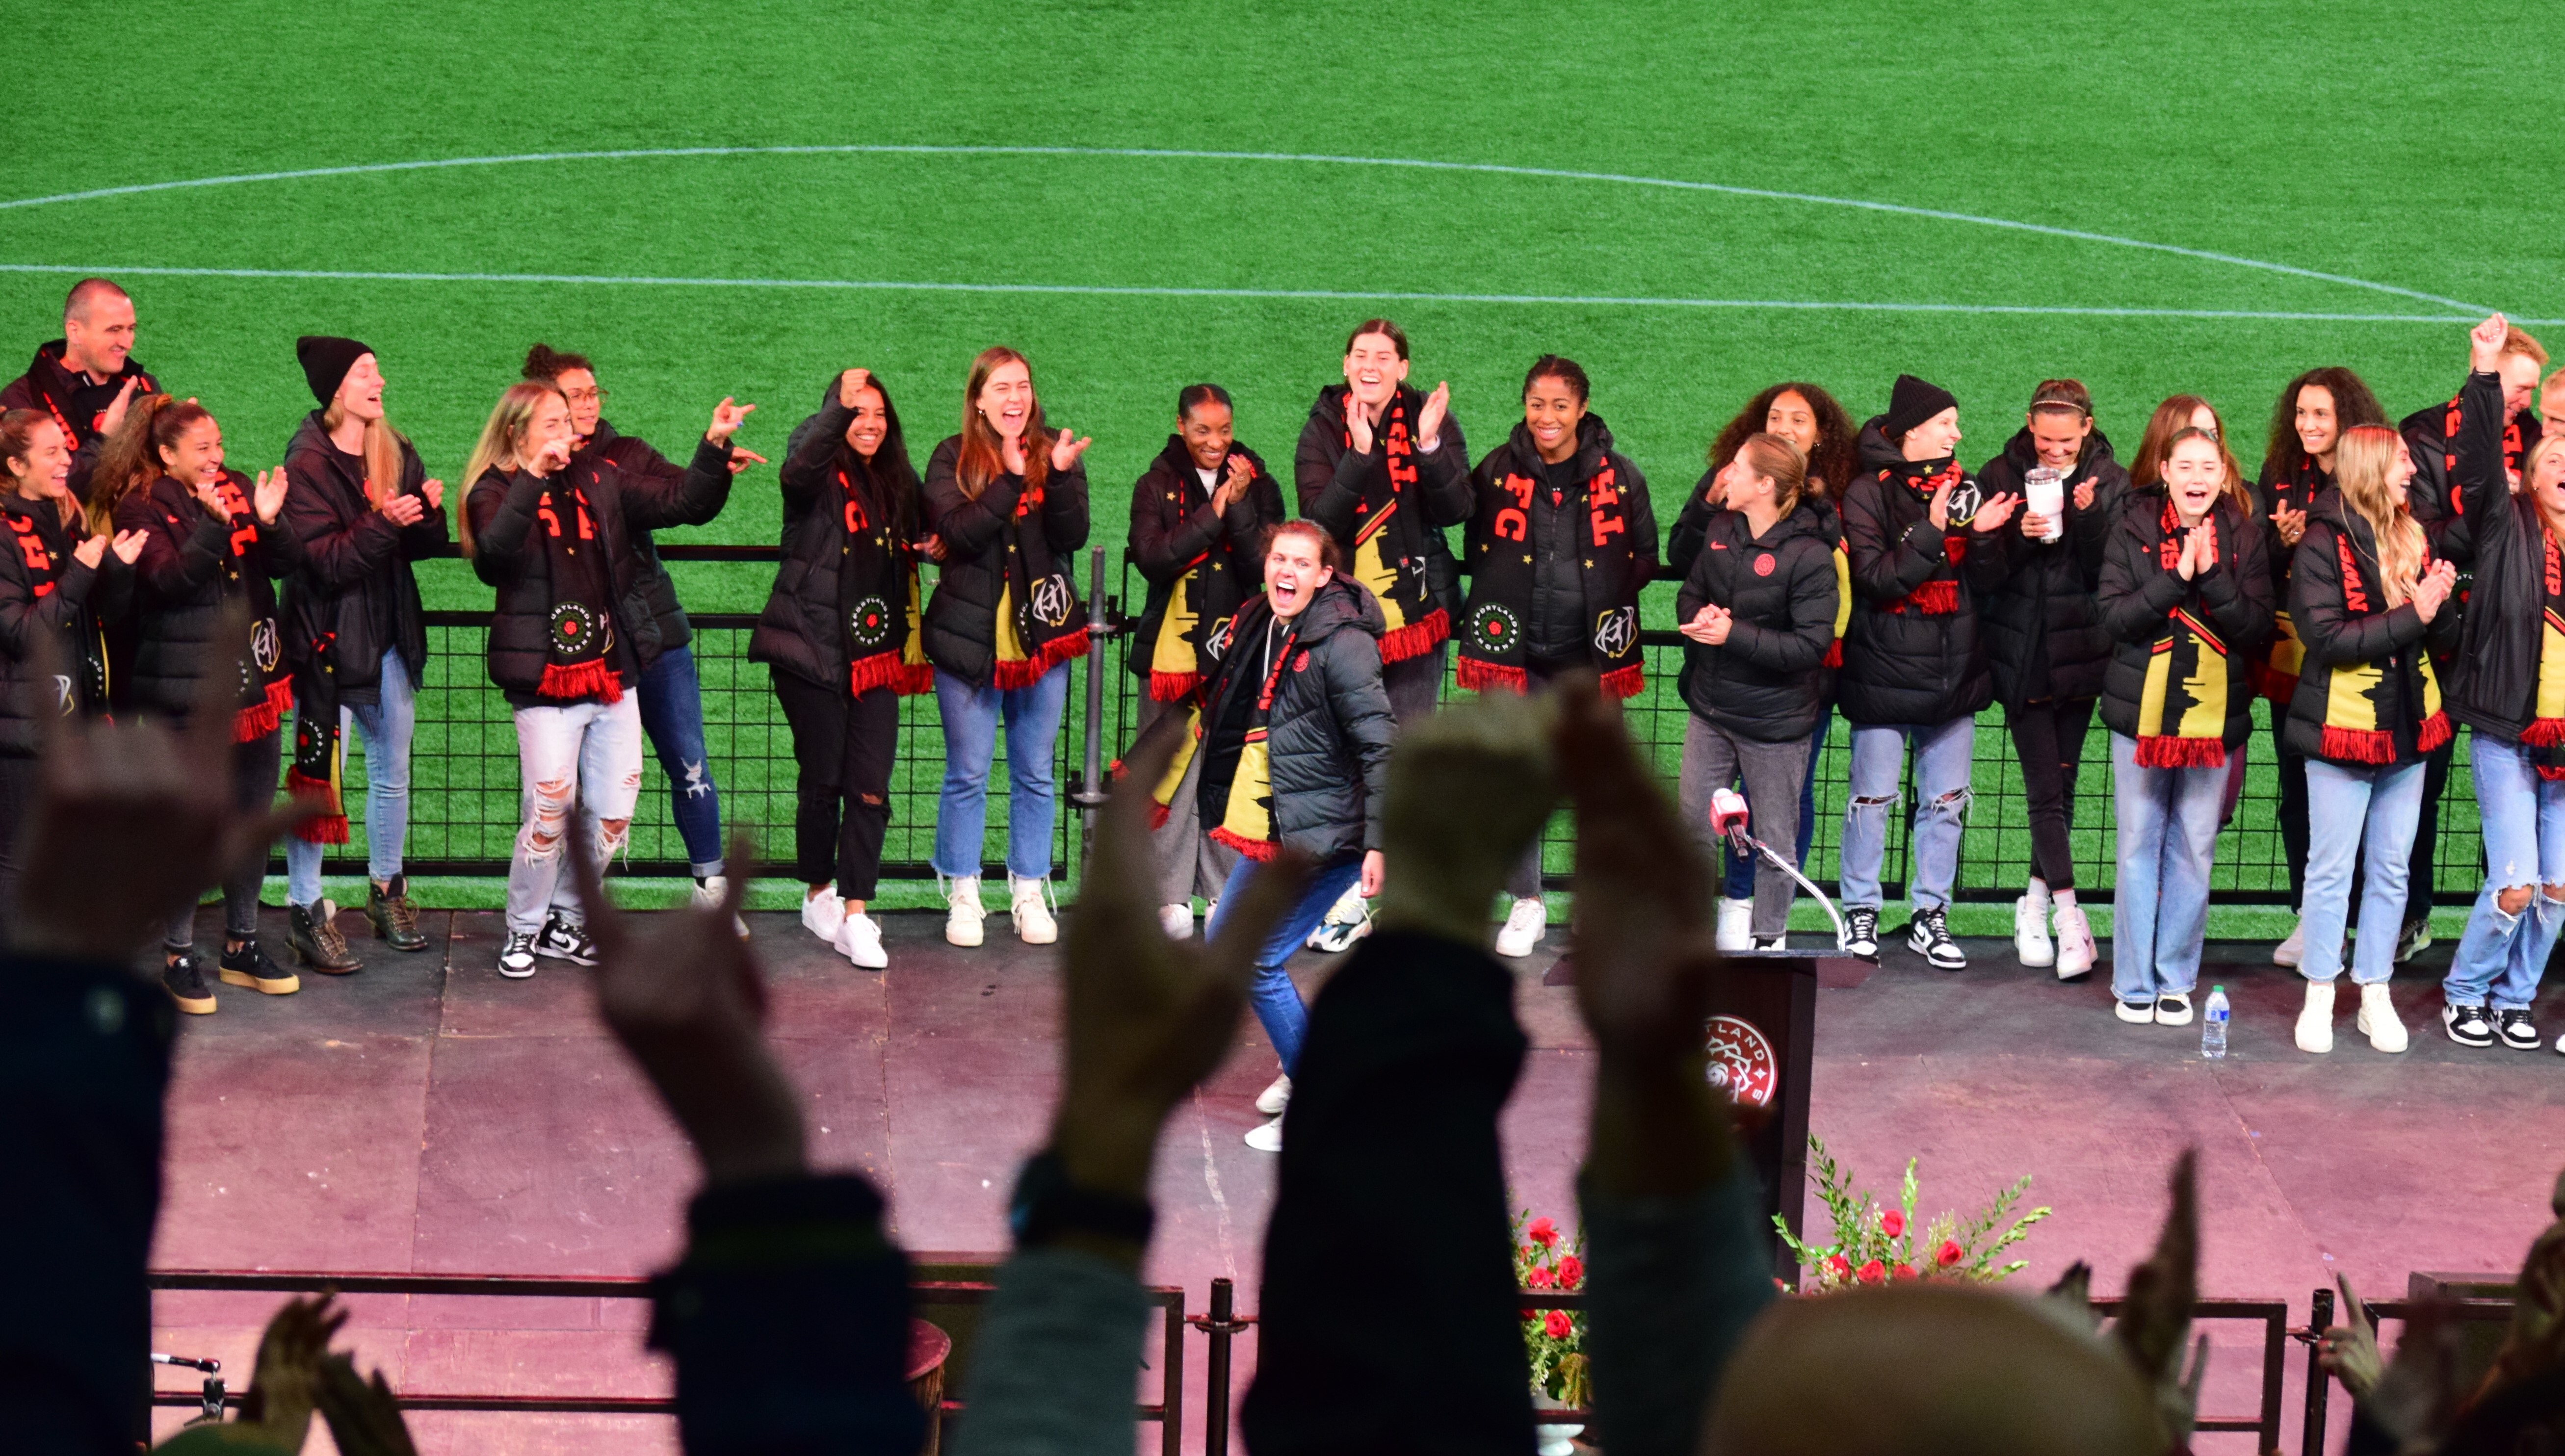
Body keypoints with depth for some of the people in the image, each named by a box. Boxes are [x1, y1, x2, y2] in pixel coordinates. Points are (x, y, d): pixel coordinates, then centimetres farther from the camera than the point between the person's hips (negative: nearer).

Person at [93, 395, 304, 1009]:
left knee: (252, 815, 12)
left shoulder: (239, 491, 8)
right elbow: (169, 579, -19)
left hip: (254, 680, 6)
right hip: (188, 689, -6)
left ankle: (242, 945, 24)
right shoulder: (142, 508, -6)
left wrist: (269, 521, -18)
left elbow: (284, 563, 1)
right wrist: (213, 524, -30)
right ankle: (178, 954, 9)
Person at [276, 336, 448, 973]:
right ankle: (306, 910, 2)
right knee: (317, 776, -5)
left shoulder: (395, 454, 8)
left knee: (392, 770, 14)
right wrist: (382, 522, -29)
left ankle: (387, 892, 28)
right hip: (330, 637, -6)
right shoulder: (309, 463, -11)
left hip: (389, 634, 6)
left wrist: (431, 514, -12)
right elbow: (324, 560, -18)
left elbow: (421, 547, 8)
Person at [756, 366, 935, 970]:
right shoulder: (821, 476, -4)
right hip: (814, 648, -4)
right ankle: (819, 895, 24)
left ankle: (855, 915, -5)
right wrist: (839, 411, -42)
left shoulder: (896, 482, 13)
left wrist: (927, 547, 6)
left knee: (871, 785, -6)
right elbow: (798, 471, -30)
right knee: (821, 778, 5)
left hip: (876, 654, 4)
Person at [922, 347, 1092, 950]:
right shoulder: (953, 458, -1)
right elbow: (958, 532, -16)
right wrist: (1011, 480, -24)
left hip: (1043, 635, 2)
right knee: (967, 774, 4)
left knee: (1035, 774, 8)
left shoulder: (1055, 453, 4)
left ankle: (1030, 894, 17)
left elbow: (1074, 536, -8)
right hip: (970, 636, -2)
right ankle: (962, 896, 13)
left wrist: (1059, 476, -23)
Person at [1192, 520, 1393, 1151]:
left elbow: (1380, 748, -19)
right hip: (1267, 835, 9)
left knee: (1259, 962, -9)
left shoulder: (1342, 644, -17)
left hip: (1325, 838, -9)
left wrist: (1377, 843, -23)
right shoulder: (1254, 627, 7)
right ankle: (1302, 1066, 35)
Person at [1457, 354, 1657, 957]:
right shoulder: (1498, 471, 1)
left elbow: (1644, 556, 8)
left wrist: (1609, 599, -4)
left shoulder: (1619, 476, -1)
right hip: (1514, 648, 1)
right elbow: (1476, 549, 13)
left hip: (1591, 653, -1)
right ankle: (1526, 902, 15)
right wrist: (1504, 596, 1)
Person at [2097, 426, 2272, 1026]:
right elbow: (2114, 616, -10)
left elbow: (2258, 629, -7)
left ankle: (2176, 978, 15)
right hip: (2142, 711, -1)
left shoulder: (2243, 536, 1)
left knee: (2194, 850, 5)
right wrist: (2175, 578, -21)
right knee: (2139, 847, 4)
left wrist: (2211, 577, -20)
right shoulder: (2134, 529, -2)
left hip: (2213, 714, 1)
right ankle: (2135, 983, 11)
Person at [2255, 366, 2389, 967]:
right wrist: (2284, 542, -11)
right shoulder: (2280, 477, 7)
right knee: (2297, 789, 8)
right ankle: (2309, 918, 17)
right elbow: (2259, 568, 8)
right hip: (2293, 652, 4)